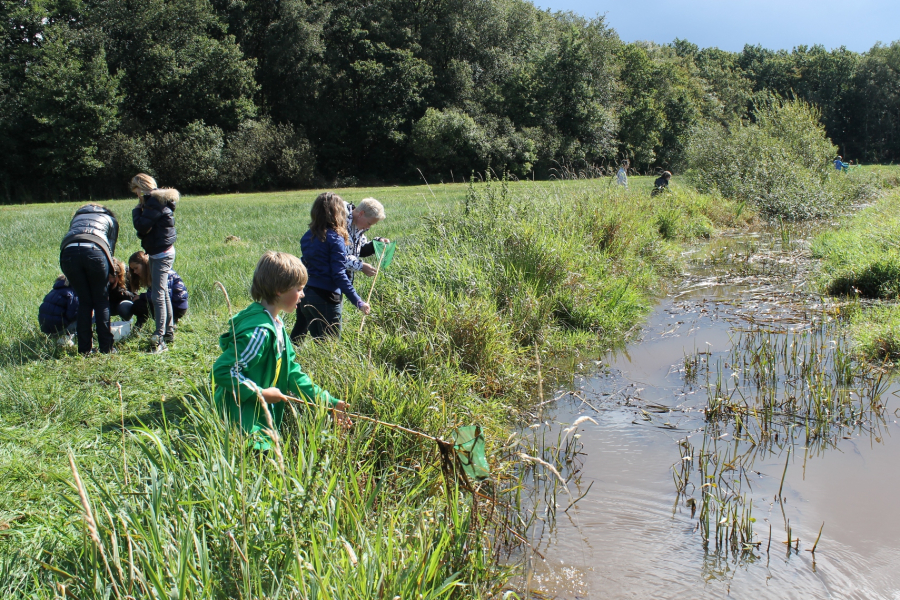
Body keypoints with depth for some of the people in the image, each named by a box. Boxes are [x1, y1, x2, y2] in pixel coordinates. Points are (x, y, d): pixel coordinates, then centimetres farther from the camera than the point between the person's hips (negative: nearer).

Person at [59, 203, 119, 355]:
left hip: (68, 251, 3)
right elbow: (111, 247, 19)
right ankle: (106, 348, 9)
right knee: (102, 301, 10)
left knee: (84, 302, 13)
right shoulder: (111, 219, 30)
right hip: (94, 250, -3)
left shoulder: (77, 216, 39)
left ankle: (85, 349, 14)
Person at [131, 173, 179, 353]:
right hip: (157, 252, 11)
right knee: (162, 293, 17)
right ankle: (169, 331, 27)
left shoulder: (155, 202, -17)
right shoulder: (155, 200, 13)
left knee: (157, 295, -11)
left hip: (162, 254, -11)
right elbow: (145, 228, 11)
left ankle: (159, 339, -11)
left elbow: (141, 226, -24)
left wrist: (137, 210, -7)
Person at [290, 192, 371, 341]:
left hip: (307, 294, 7)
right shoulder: (335, 239, -13)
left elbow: (305, 264, 14)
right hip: (326, 298, -7)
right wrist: (358, 302, -19)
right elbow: (339, 275, -18)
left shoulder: (308, 236, 7)